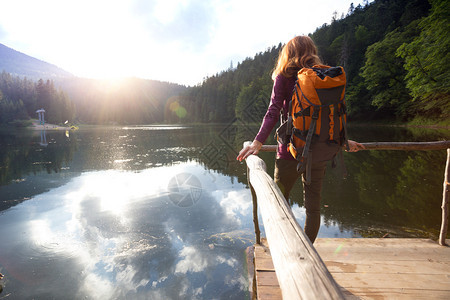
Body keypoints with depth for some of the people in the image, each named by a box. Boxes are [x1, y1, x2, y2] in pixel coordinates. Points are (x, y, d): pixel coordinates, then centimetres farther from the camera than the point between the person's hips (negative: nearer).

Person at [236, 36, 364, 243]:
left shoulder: (284, 76, 1)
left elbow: (274, 111, -11)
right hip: (318, 150, 4)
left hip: (292, 149, -3)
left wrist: (258, 142, -15)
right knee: (313, 205, 10)